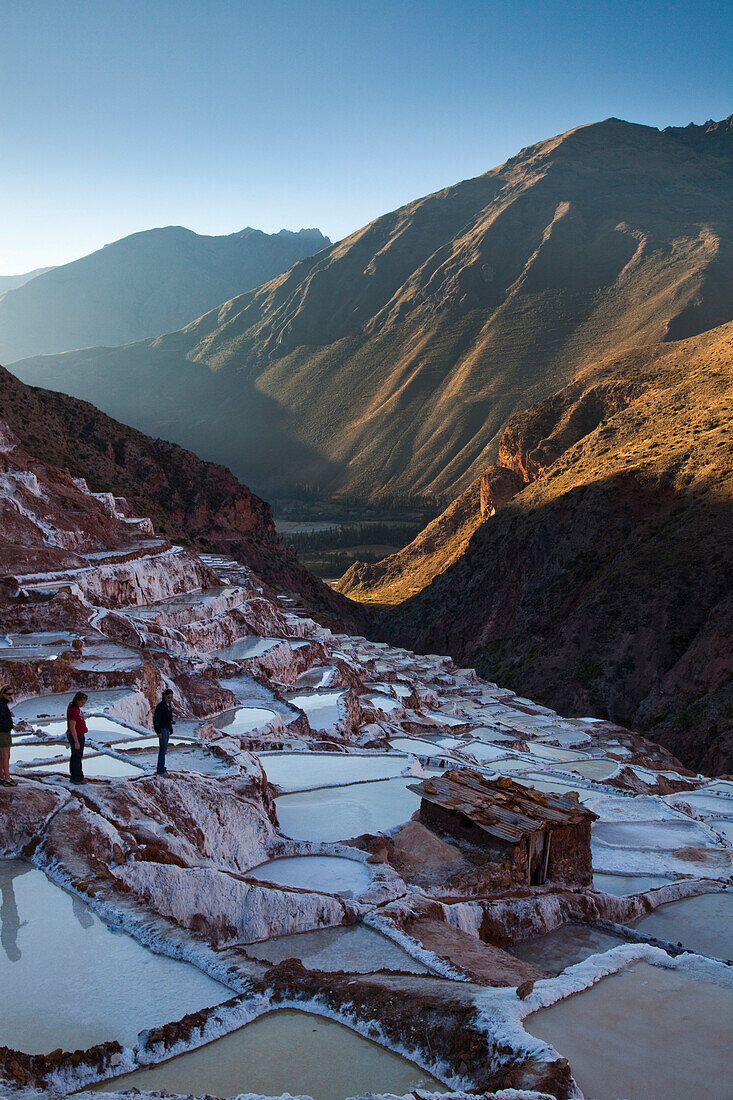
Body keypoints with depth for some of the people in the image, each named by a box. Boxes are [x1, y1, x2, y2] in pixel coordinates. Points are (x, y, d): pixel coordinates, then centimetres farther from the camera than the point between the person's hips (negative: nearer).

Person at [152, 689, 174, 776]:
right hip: (162, 729, -8)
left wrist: (170, 729, 19)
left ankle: (161, 767, 22)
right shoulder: (160, 705, -16)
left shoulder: (170, 704, 10)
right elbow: (156, 719, -17)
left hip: (167, 729, 9)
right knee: (162, 749, -7)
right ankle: (160, 770, -3)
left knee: (164, 748, 13)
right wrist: (158, 732, -18)